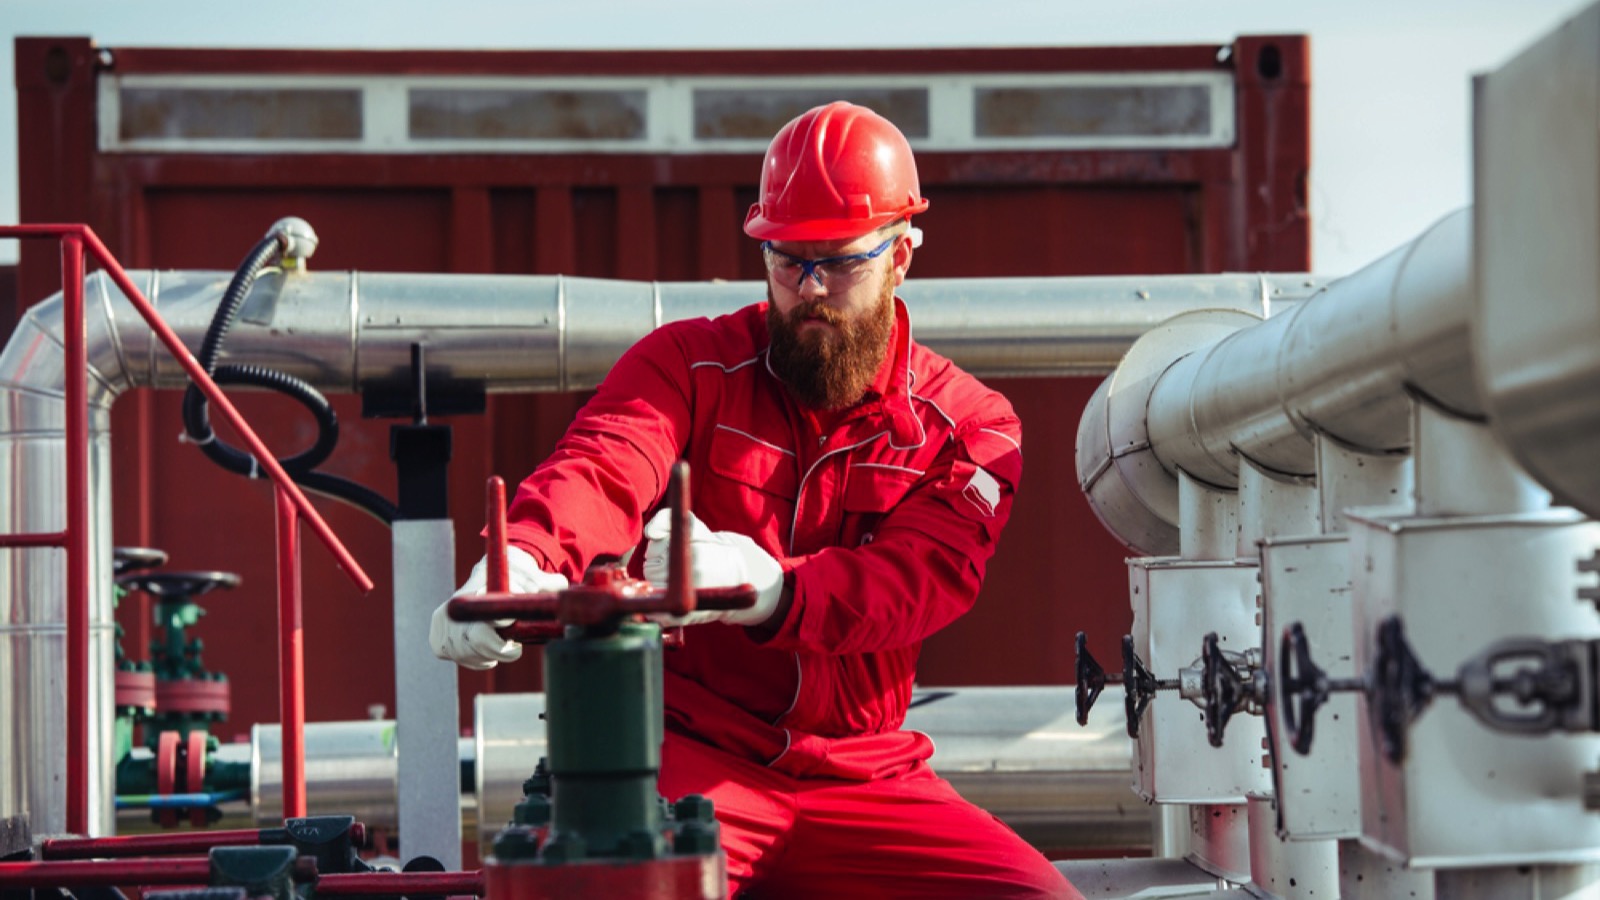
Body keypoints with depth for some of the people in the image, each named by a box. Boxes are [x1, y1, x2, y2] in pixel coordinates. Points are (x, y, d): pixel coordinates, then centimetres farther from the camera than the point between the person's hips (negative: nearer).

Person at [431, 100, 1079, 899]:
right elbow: (603, 466, -15)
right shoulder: (690, 364, 6)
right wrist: (524, 561, -40)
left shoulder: (968, 427, 8)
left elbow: (923, 578, -12)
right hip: (685, 751, -3)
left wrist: (773, 590, -34)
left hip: (862, 776, 4)